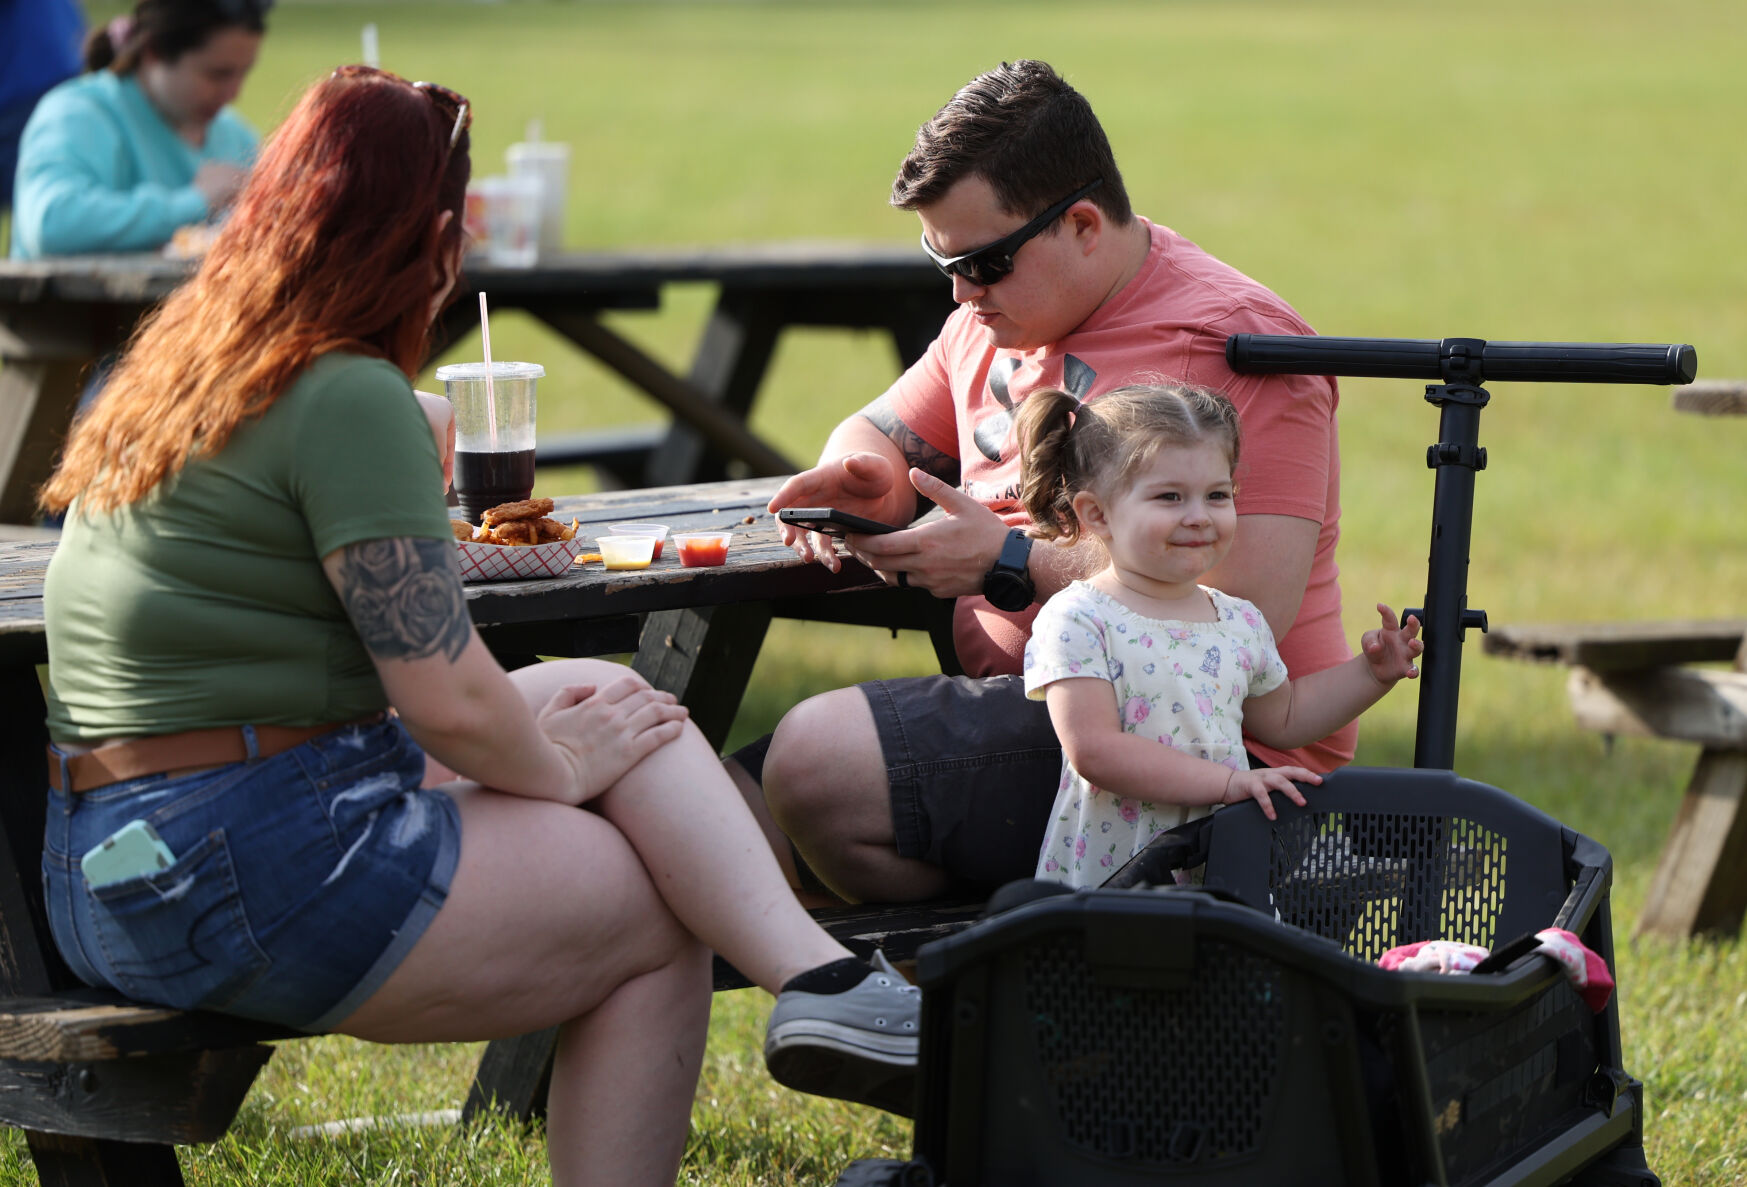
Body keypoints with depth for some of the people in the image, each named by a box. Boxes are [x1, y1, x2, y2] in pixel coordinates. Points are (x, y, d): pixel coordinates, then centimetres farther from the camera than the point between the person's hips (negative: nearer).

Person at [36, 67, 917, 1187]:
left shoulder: (168, 373, 13)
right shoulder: (350, 399, -16)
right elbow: (450, 702, -18)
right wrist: (562, 771, 2)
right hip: (254, 874, -10)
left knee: (610, 692, 9)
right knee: (658, 922, 4)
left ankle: (813, 975, -8)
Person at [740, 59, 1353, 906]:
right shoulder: (1000, 317, 14)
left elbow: (1250, 615, -23)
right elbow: (882, 432, 28)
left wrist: (1011, 564, -20)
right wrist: (861, 484, 1)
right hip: (1024, 708, 9)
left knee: (820, 756, -26)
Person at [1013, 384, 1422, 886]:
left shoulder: (1240, 622, 13)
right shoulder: (1075, 621, -8)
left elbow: (1281, 718, 32)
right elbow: (1094, 751, -18)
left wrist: (1370, 672, 19)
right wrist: (1227, 781, -21)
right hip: (1104, 874, -5)